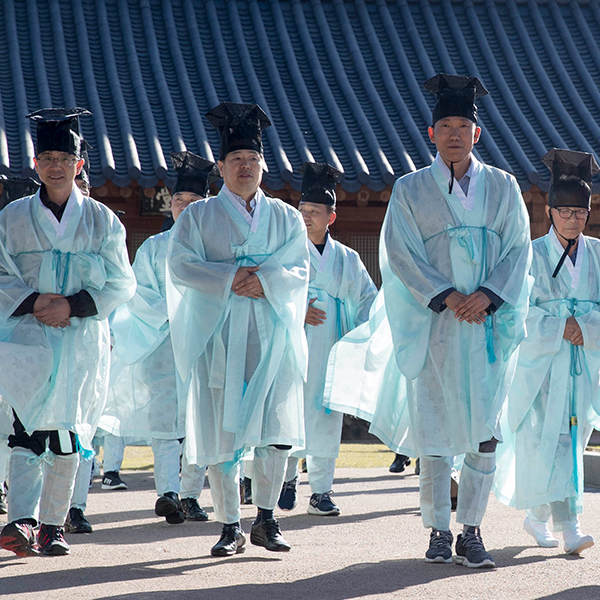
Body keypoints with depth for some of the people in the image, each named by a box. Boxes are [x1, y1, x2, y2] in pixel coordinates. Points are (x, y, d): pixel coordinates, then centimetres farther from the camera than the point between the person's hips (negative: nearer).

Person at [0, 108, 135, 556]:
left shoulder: (101, 220, 7)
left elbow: (122, 283, 3)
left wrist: (73, 305, -11)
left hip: (82, 338, 1)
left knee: (66, 435, 2)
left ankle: (53, 526, 8)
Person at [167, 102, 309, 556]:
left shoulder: (286, 217, 15)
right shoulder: (198, 216, 9)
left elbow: (299, 269, 5)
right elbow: (180, 265, -3)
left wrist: (266, 281, -15)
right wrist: (231, 278, -15)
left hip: (272, 335, 1)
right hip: (220, 336, -1)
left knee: (276, 431, -7)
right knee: (223, 432, -4)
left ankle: (266, 518, 8)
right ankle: (231, 527, 3)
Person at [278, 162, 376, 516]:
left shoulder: (346, 259, 12)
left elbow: (368, 299, 17)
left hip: (329, 350, 2)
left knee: (326, 417, 0)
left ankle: (321, 492, 6)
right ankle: (288, 478, 15)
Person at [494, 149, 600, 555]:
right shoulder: (533, 255, 0)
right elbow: (522, 312, -6)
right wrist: (560, 329, -16)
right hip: (542, 363, -3)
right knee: (549, 441, -12)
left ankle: (537, 515, 23)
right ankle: (567, 525, -16)